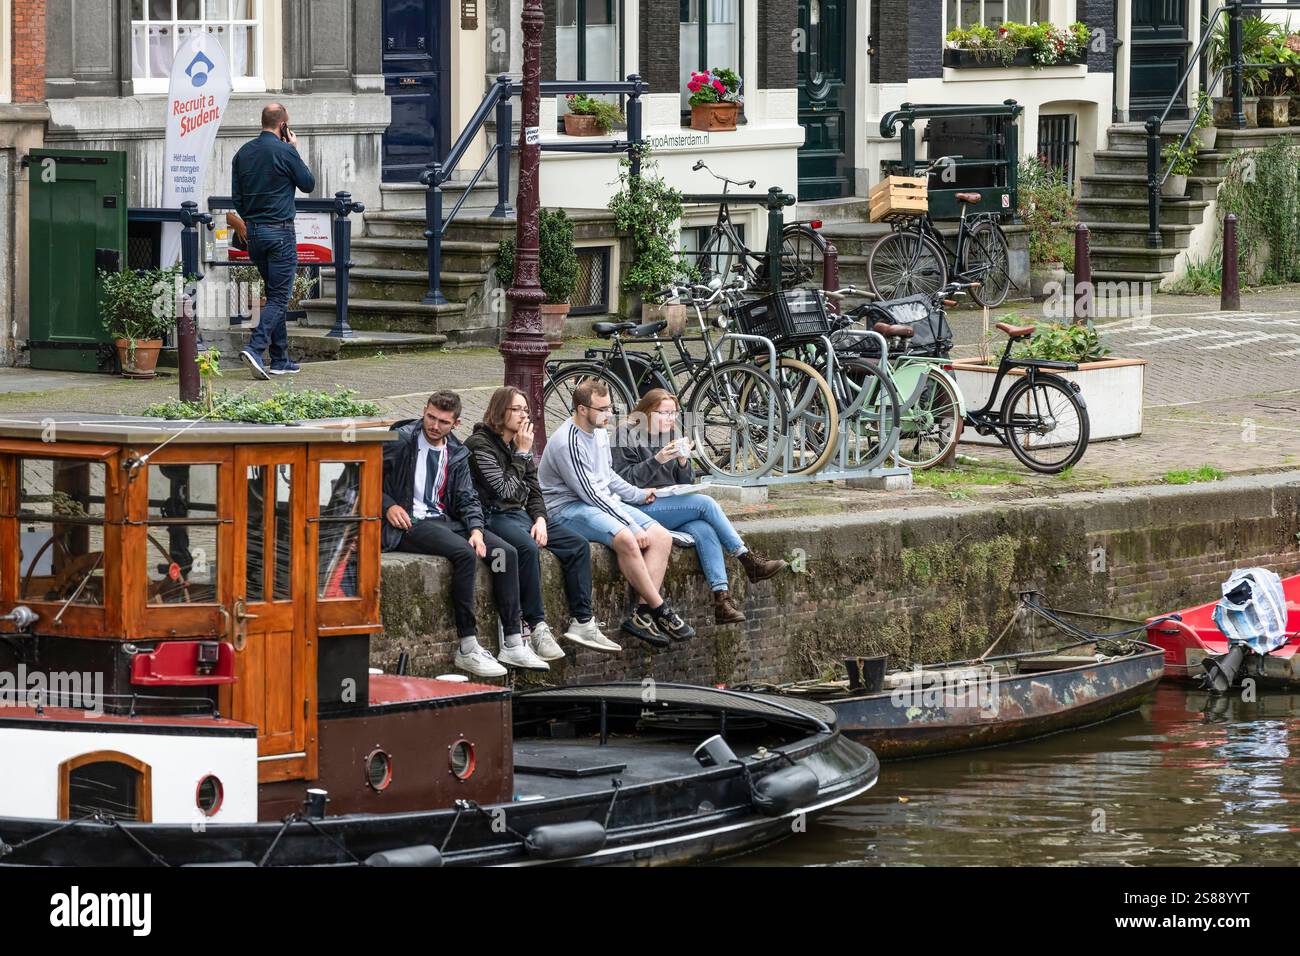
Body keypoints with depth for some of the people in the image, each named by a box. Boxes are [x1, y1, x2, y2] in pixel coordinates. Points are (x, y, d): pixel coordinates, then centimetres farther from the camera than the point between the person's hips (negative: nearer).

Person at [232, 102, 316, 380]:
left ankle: (281, 360, 14)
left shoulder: (244, 152, 7)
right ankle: (255, 348, -23)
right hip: (280, 231, -7)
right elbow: (309, 184, 0)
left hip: (254, 232, 7)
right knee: (279, 297, -6)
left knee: (274, 293, 14)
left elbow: (236, 196, 12)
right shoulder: (285, 152, -12)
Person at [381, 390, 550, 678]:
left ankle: (513, 643, -9)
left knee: (506, 552, -10)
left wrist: (476, 529, -6)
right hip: (408, 524, -7)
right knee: (465, 553, -32)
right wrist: (388, 505, -15)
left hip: (444, 520, 7)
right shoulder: (400, 441, -2)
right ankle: (467, 648, -30)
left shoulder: (456, 453, 15)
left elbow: (467, 498, 13)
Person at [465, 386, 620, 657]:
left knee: (578, 545, -7)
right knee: (528, 548, -37)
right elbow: (506, 490, -16)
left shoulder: (520, 443, 16)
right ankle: (537, 628, -33)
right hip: (493, 517, -8)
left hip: (522, 514, 8)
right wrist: (522, 453, -11)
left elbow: (533, 490, 15)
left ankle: (582, 622, -8)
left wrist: (540, 519, -3)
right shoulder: (480, 444, -9)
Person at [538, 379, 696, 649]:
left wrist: (639, 495, 17)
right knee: (625, 539, -34)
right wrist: (632, 525, -20)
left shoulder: (599, 432, 11)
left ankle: (642, 613, -19)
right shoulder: (568, 442, -19)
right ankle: (660, 610, -21)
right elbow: (589, 493, -21)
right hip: (568, 508, -10)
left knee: (661, 537, -10)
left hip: (605, 502, 10)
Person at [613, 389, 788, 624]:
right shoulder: (630, 439, 1)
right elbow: (625, 480, -11)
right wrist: (658, 460, -19)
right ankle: (749, 561, -19)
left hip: (674, 504, 6)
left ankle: (722, 599, -39)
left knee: (704, 530, -27)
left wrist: (683, 462, -6)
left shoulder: (673, 438, 19)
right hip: (644, 507, -6)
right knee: (706, 503, -24)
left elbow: (687, 482, 15)